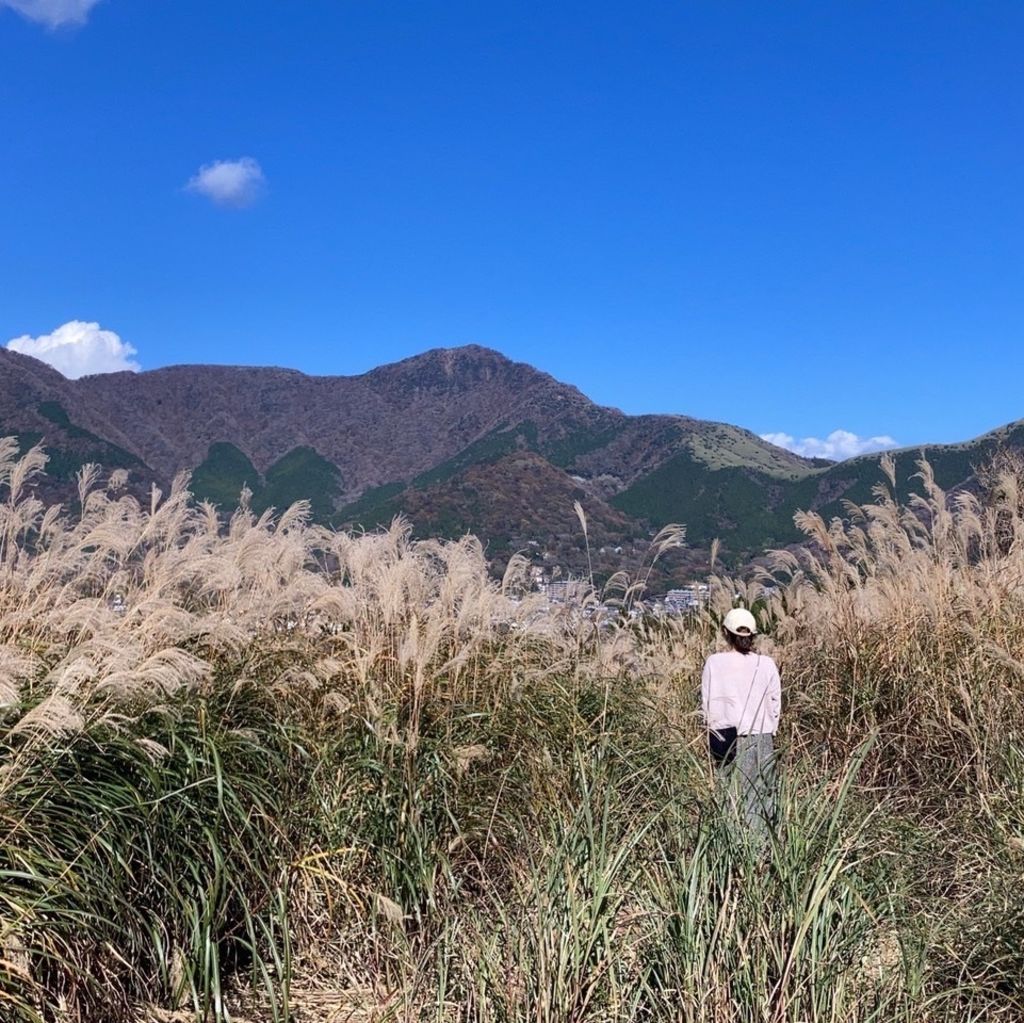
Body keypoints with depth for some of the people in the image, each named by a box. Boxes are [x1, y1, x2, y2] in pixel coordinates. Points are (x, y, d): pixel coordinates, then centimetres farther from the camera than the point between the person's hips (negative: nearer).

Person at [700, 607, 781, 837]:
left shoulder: (714, 663, -4)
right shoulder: (766, 664, -3)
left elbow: (707, 702, 1)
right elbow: (775, 704, 3)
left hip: (725, 738, 0)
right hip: (761, 737, 0)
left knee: (728, 796, 6)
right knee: (760, 795, 5)